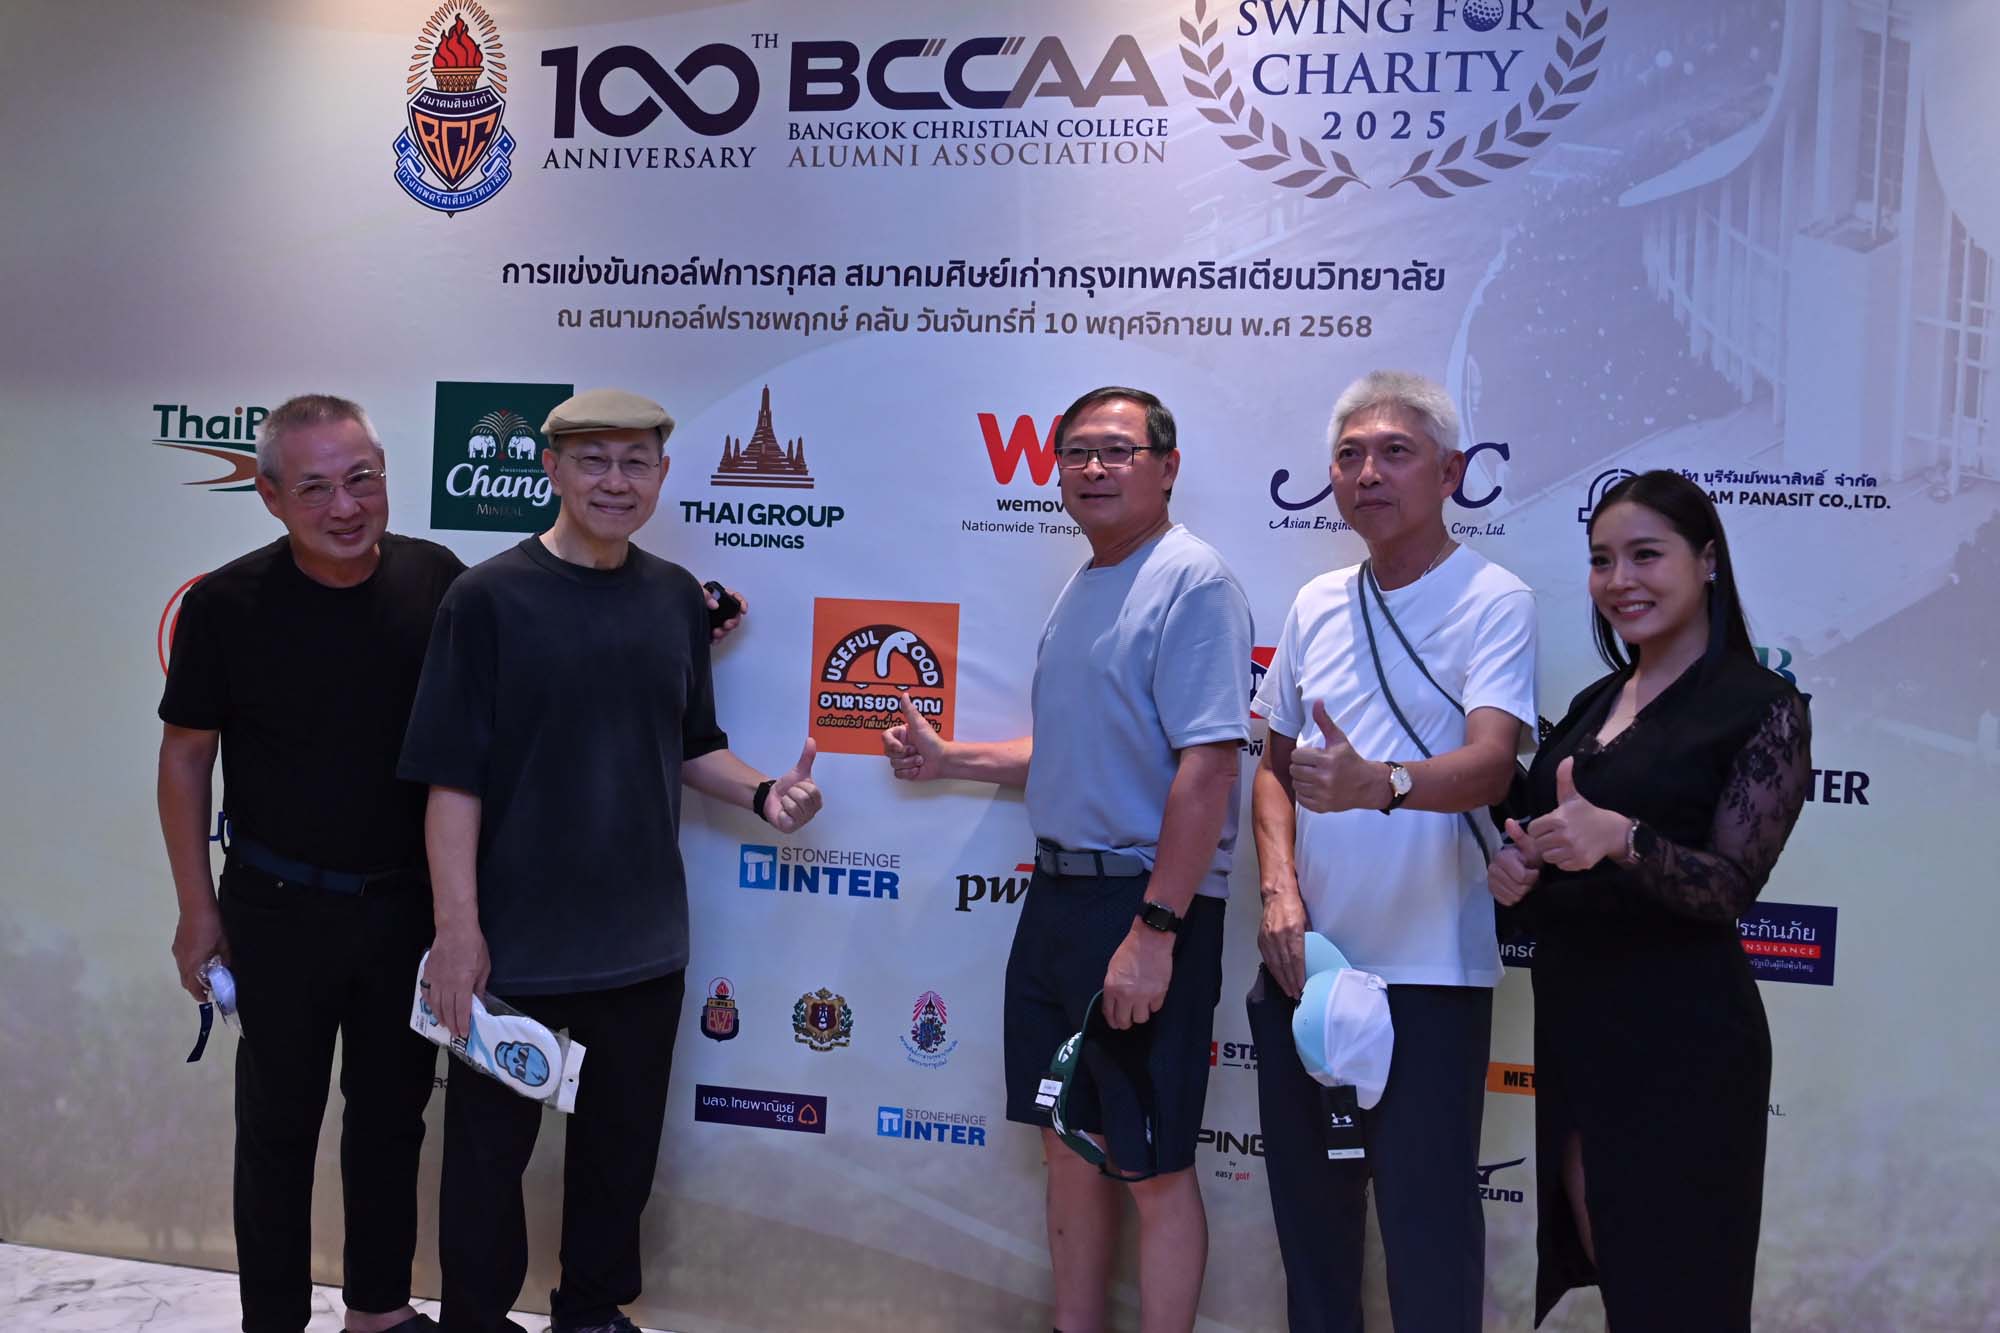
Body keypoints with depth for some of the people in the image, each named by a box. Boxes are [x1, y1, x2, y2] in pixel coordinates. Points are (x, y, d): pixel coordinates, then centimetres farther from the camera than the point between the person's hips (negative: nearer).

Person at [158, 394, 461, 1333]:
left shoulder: (437, 580, -8)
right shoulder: (226, 605, -12)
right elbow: (185, 755, -4)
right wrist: (197, 907, -3)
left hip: (410, 902, 2)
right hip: (280, 908, -2)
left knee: (393, 1114, 16)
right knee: (279, 1123, 12)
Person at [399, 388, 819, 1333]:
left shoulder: (676, 597, 4)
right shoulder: (490, 598, -10)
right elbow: (452, 779, -12)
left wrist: (763, 793, -6)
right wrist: (458, 930, -16)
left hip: (644, 941, 4)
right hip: (514, 941, -4)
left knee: (622, 1145, 17)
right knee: (489, 1148, 12)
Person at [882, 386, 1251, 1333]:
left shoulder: (1192, 580, -14)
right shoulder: (1082, 589, 14)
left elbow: (1208, 764, -22)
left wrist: (1154, 929, -25)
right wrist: (949, 759, 18)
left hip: (1146, 905, -9)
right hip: (1055, 897, 9)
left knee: (1153, 1166, 3)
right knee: (1069, 1141, 18)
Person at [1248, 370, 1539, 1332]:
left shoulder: (1495, 603, -9)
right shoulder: (1316, 604, 8)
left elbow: (1489, 766, -23)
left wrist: (1379, 784, -43)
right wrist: (1279, 886, -1)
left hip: (1428, 971, -5)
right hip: (1303, 957, 5)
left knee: (1426, 1218, 2)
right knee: (1308, 1200, 17)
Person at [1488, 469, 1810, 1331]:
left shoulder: (1763, 707, -9)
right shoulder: (1594, 703, 11)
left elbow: (1731, 886, -15)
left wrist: (1620, 840, -33)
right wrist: (1516, 863, -3)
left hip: (1680, 1035, -7)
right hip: (1571, 1018, 7)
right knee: (1586, 1257, 16)